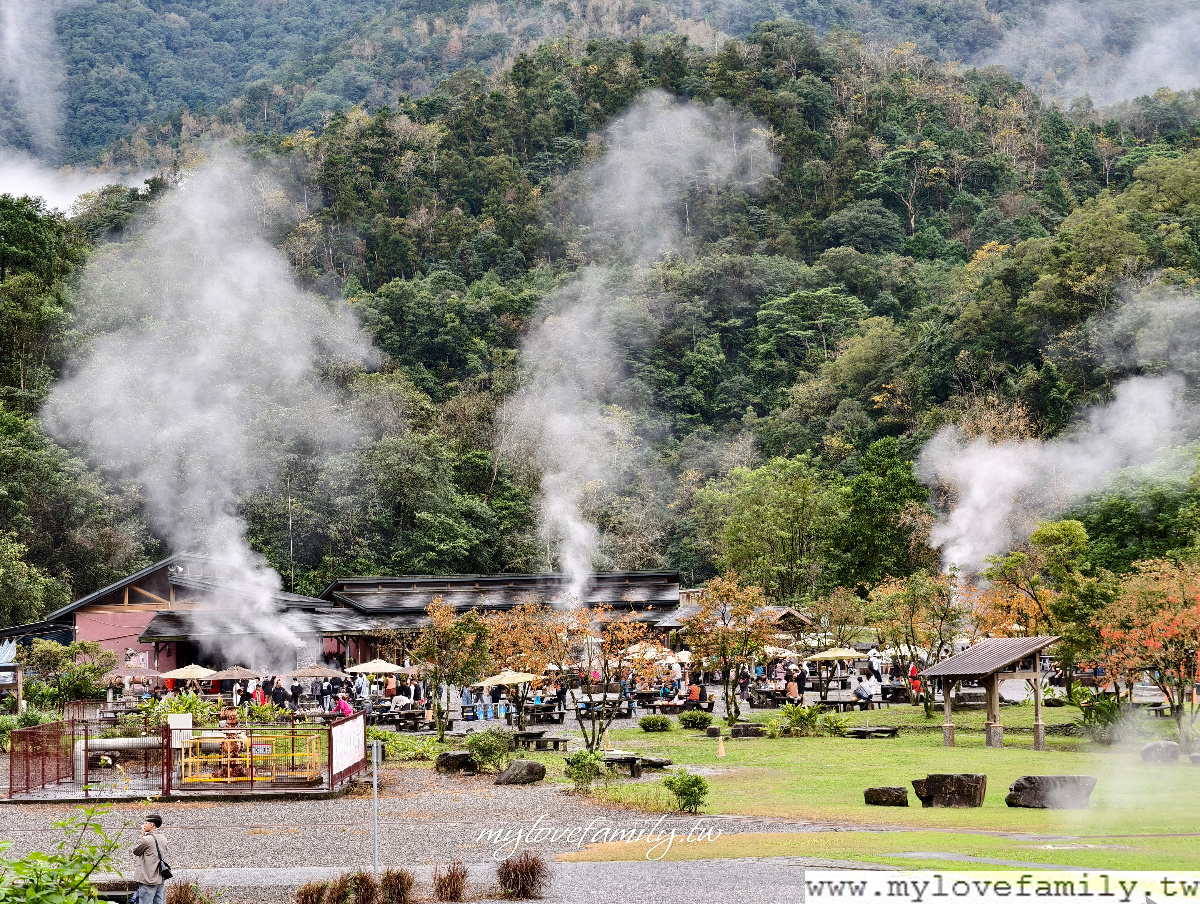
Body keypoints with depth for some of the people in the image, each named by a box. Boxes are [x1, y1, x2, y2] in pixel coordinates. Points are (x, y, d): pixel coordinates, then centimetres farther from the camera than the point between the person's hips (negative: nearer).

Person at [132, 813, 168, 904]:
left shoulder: (146, 839, -13)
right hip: (161, 879, 7)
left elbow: (135, 851, 0)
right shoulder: (163, 839, 9)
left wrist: (142, 836, 7)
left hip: (148, 880, -7)